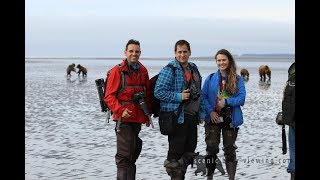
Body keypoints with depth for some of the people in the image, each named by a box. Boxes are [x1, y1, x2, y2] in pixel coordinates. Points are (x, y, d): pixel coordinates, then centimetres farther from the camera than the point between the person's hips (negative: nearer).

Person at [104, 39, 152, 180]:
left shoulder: (143, 71, 11)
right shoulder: (117, 71, -7)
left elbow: (147, 94, 20)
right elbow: (109, 96, -10)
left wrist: (148, 114, 16)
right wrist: (121, 110, -22)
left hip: (138, 118, 6)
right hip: (124, 118, -6)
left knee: (134, 151, 16)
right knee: (125, 154, -9)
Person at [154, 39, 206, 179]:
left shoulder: (194, 69, 14)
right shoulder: (169, 70, -10)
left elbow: (199, 93, 21)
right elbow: (158, 92, -16)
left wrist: (201, 113, 16)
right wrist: (179, 96, -21)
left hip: (192, 116, 8)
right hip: (176, 117, -8)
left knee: (189, 150, 14)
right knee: (176, 151, -4)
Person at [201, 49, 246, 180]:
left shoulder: (238, 79, 0)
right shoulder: (210, 78, 3)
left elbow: (241, 99, -7)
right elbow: (203, 96, -1)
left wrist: (226, 102, -19)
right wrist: (210, 111, -15)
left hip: (230, 119, 0)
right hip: (213, 118, 0)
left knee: (229, 149, 9)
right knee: (211, 148, 0)